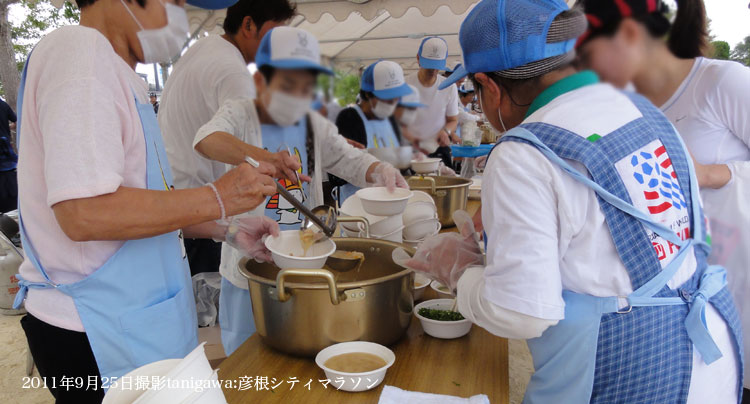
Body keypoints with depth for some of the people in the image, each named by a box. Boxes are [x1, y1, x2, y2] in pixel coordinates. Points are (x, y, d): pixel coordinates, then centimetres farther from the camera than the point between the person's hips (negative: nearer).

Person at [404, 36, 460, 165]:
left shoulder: (449, 87, 1)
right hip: (410, 150, -2)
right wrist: (410, 139, -24)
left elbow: (453, 120, 10)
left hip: (439, 149, 2)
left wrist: (446, 131, -13)